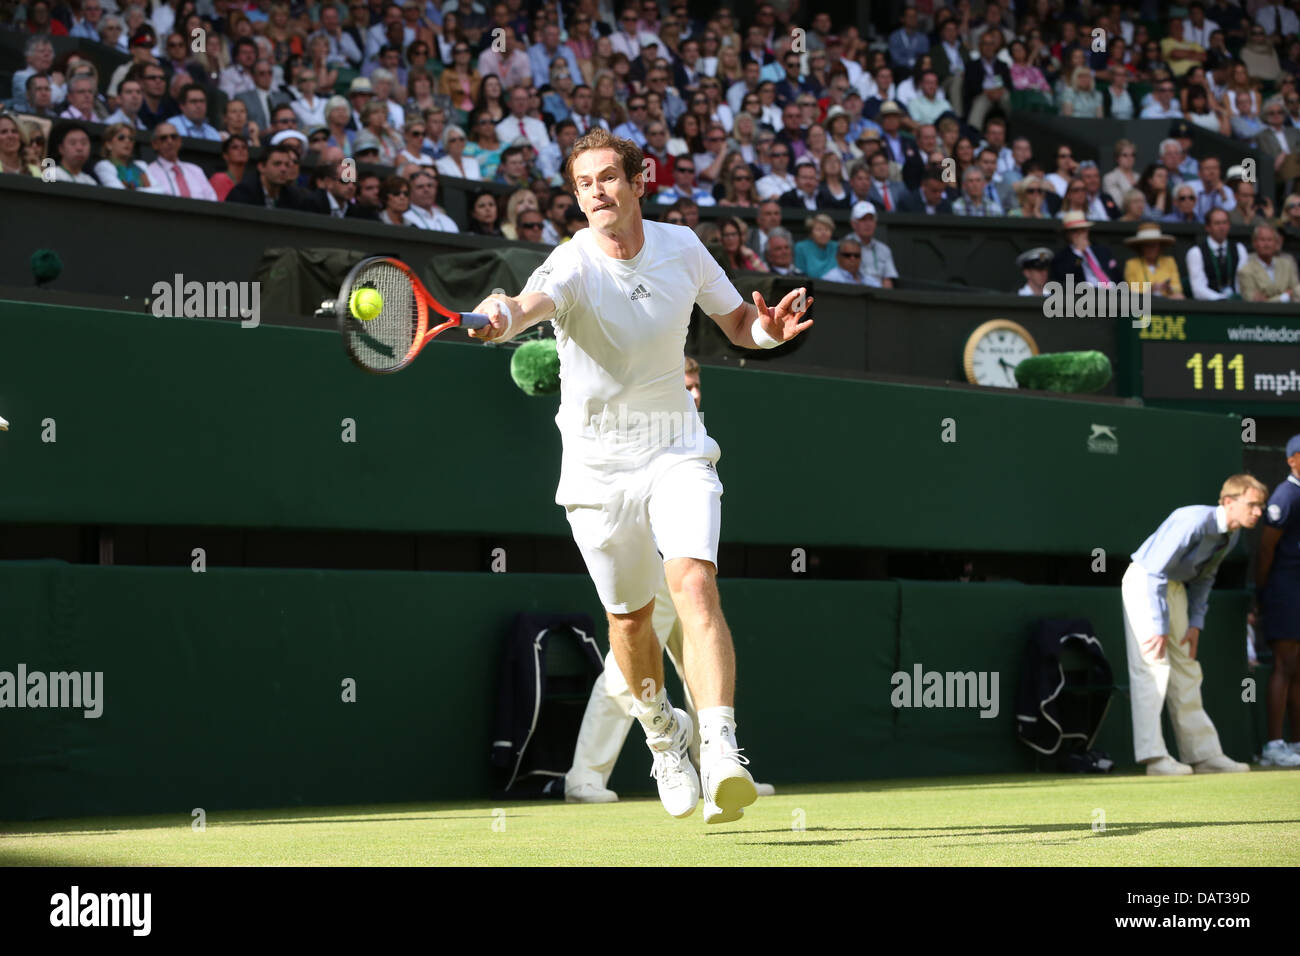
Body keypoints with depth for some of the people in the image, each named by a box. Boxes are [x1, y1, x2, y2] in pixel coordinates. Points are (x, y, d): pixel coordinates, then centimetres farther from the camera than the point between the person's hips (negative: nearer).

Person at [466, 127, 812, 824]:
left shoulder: (682, 248, -5)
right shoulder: (572, 265, -18)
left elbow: (738, 323, 10)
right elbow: (531, 304, -43)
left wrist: (771, 328, -14)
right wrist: (500, 317, -67)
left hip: (677, 451, 1)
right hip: (597, 466, -1)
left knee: (695, 585, -21)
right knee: (628, 615, 11)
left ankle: (720, 751, -31)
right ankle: (663, 733, 40)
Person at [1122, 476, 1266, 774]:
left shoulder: (1231, 536, -1)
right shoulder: (1194, 522, -29)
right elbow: (1156, 571, -29)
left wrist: (1196, 624, 5)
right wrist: (1159, 626, -28)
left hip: (1176, 588, 9)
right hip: (1144, 582, -9)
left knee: (1185, 671, 9)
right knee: (1153, 666, -15)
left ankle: (1204, 754, 11)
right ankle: (1154, 757, -18)